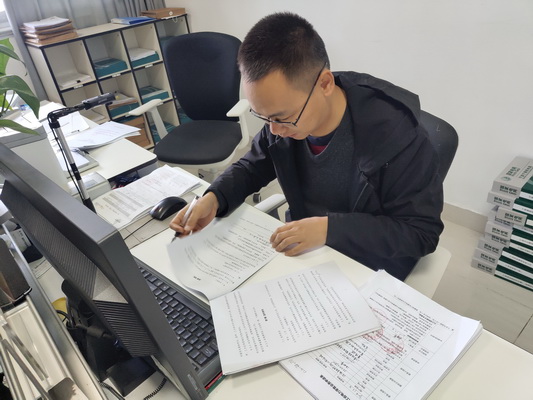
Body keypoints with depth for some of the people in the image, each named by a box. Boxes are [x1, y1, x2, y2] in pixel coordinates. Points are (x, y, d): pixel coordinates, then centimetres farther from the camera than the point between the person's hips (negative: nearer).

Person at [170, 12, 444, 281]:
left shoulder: (395, 134, -27)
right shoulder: (286, 112, -12)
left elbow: (423, 231, -20)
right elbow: (253, 166, 3)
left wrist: (330, 229, -30)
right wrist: (214, 198, -17)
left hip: (369, 270, -3)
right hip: (302, 248, 4)